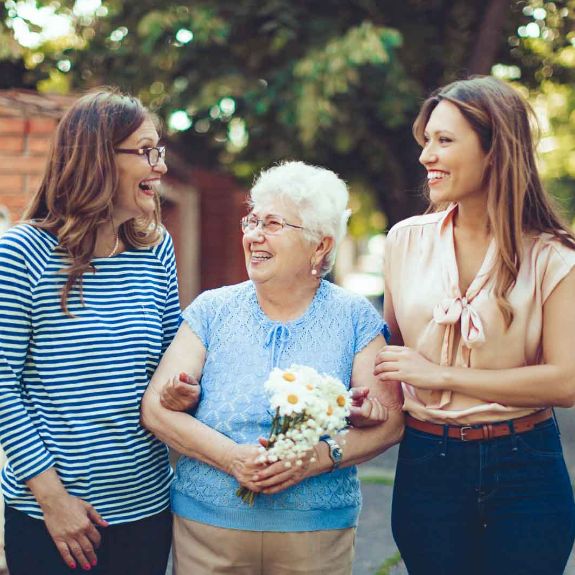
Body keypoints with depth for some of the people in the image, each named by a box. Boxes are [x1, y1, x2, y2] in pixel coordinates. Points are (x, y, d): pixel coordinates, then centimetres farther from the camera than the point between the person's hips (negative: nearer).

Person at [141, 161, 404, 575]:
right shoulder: (212, 311, 1)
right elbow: (157, 408, -5)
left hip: (318, 530, 0)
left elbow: (390, 422, -4)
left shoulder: (355, 319, -1)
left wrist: (321, 458, -20)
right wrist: (232, 458, -18)